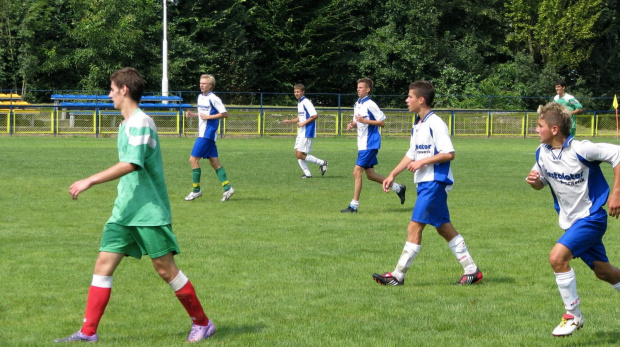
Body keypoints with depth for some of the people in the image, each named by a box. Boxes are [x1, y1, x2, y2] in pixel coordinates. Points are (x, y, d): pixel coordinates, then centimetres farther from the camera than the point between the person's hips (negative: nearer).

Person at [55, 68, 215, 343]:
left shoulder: (140, 123, -16)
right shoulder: (126, 124, 14)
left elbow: (130, 165, -27)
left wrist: (90, 181, -28)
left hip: (149, 212, -9)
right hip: (125, 211, 9)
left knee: (165, 268, -3)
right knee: (103, 263, 1)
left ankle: (202, 323, 12)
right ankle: (88, 332, 0)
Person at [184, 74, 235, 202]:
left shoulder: (213, 98, -13)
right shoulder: (200, 97, 13)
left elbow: (224, 114, -14)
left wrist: (208, 117, -18)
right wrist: (192, 114, 10)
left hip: (207, 134, -9)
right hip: (203, 133, 9)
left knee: (193, 159, -8)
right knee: (214, 162, 7)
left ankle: (196, 190, -1)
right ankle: (227, 188, 7)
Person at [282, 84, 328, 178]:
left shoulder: (306, 102, -15)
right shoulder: (299, 103, 15)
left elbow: (315, 115, -22)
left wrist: (303, 123, -20)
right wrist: (290, 121, 15)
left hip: (307, 133, -10)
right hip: (301, 132, 10)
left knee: (300, 155, -11)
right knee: (297, 154, 5)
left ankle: (322, 163, 0)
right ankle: (307, 173, 10)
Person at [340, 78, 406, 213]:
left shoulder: (370, 105, -14)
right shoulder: (358, 104, 12)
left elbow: (382, 122, -14)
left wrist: (364, 120, -21)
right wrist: (352, 124, 2)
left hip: (370, 144, -9)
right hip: (362, 144, 9)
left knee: (357, 172, -11)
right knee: (370, 174, 12)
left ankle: (354, 205, -7)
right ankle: (398, 188, 27)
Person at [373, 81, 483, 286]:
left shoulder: (435, 124, -14)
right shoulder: (417, 126, 15)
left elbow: (449, 154, -19)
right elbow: (411, 155, 24)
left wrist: (423, 162, -18)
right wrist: (393, 174, 19)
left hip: (435, 182, -10)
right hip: (424, 183, 10)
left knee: (414, 227, -9)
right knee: (444, 229, 11)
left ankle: (398, 276, -7)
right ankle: (471, 270, 15)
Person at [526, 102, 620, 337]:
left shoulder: (580, 150, -23)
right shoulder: (542, 152, -1)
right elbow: (541, 182, 13)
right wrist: (534, 181, -12)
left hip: (590, 216, -7)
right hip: (570, 220, 7)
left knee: (557, 257, -23)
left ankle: (573, 315, -8)